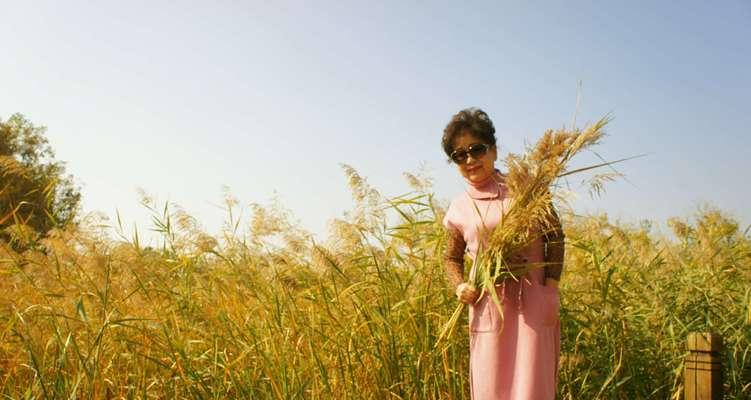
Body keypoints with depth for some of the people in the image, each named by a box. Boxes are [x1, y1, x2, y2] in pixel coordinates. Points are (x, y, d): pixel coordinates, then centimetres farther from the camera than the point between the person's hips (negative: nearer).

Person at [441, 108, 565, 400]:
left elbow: (555, 235, 2)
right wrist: (459, 286, -4)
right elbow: (452, 258, 15)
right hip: (488, 305, 2)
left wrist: (551, 286, -7)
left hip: (534, 300, -1)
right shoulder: (459, 209, 3)